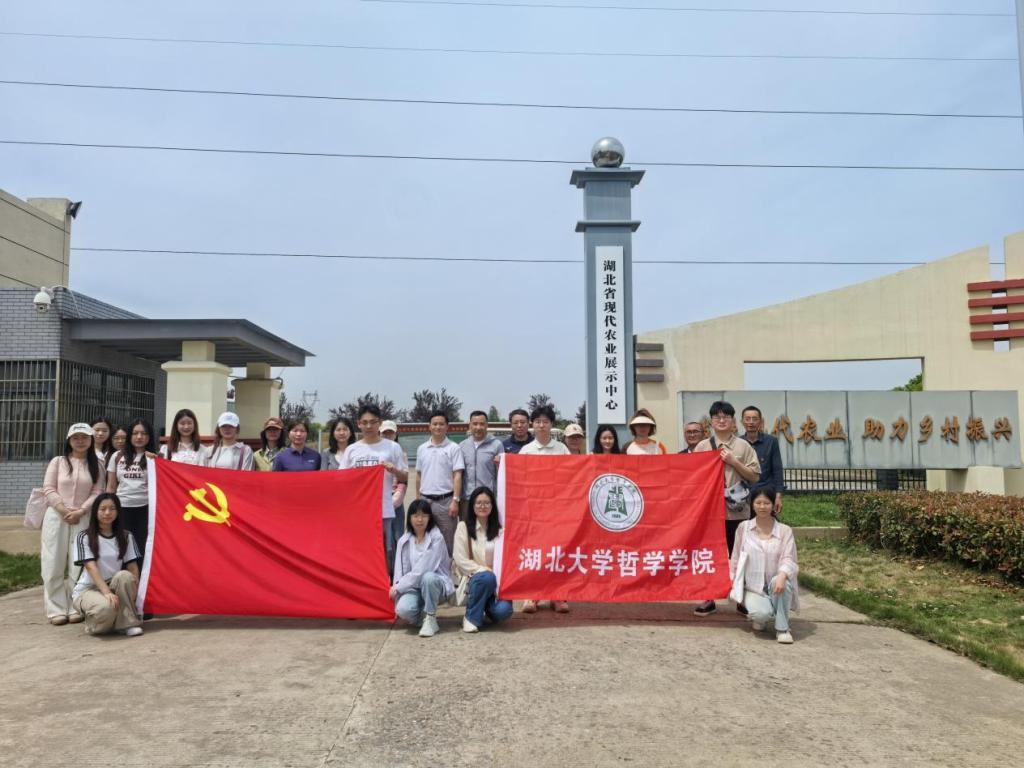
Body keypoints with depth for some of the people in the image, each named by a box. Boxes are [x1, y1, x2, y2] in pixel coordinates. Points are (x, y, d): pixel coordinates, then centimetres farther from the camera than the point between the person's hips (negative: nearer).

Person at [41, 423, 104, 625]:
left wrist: (80, 511, -12)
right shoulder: (57, 461, 7)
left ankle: (76, 608, 6)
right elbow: (48, 489, 0)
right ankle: (57, 610, 5)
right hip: (56, 517, 0)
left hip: (83, 519, 0)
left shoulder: (96, 465, 7)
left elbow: (97, 493, 1)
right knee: (54, 564, -1)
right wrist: (64, 510, -11)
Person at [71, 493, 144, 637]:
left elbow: (133, 568, -1)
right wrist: (106, 592, -29)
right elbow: (91, 567, -16)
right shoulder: (85, 537, -5)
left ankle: (128, 623, -21)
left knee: (124, 576, -32)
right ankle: (96, 624, -1)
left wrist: (134, 593, -18)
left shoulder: (126, 537, 4)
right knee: (105, 607, -37)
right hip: (88, 589, -3)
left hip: (116, 586, 3)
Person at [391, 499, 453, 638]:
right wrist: (397, 587, -17)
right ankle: (421, 616, 8)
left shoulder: (436, 538, -15)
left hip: (436, 584, -3)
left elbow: (422, 570, -20)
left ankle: (430, 619, -14)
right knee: (403, 609, -29)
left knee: (427, 577, -38)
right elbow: (400, 571, 1)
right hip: (413, 586, 3)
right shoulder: (404, 541, 1)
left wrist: (398, 587, -16)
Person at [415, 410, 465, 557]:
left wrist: (455, 500, -13)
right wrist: (418, 500, 15)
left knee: (447, 542, 1)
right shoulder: (422, 449, 11)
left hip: (445, 500, -4)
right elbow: (419, 476, 17)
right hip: (425, 500, 4)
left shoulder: (453, 448, -2)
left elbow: (457, 476, -7)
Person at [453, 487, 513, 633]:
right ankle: (471, 617, -12)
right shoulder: (463, 526, 0)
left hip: (496, 582, 2)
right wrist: (485, 571, -16)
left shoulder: (499, 529, 7)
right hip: (473, 580, -2)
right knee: (486, 577, -36)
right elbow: (461, 560, -7)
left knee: (503, 610, -26)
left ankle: (488, 607, 12)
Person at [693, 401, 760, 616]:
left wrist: (733, 462, -10)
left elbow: (754, 476, 0)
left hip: (737, 510, -1)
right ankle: (709, 598, 14)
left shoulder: (743, 446, 3)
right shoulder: (702, 446, 5)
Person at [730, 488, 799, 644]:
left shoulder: (785, 530, -1)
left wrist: (782, 575, -33)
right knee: (762, 614, -31)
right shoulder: (744, 527, 2)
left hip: (776, 584, 0)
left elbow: (788, 559, -12)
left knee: (779, 583, -37)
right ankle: (758, 617, 9)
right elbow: (736, 559, 8)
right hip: (753, 587, 0)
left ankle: (782, 629, -15)